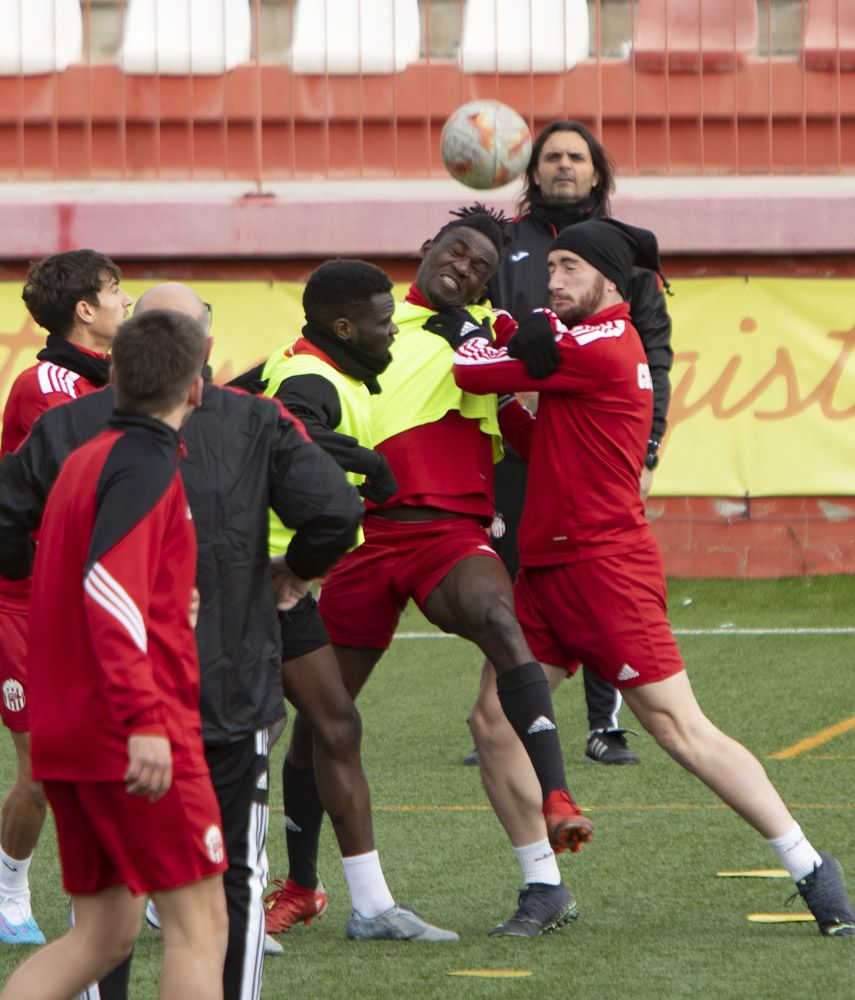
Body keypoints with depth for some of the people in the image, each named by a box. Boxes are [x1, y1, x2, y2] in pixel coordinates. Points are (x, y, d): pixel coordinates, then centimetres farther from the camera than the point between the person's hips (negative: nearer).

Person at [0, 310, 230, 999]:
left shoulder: (85, 462, 16)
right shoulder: (146, 466, -12)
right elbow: (110, 587, -25)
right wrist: (146, 718, -31)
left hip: (65, 732, 9)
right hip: (140, 741, -9)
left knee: (104, 933, 12)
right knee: (200, 928, -5)